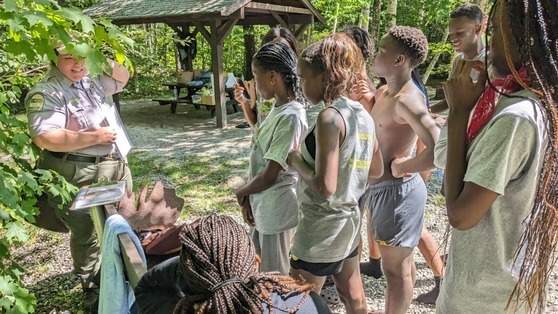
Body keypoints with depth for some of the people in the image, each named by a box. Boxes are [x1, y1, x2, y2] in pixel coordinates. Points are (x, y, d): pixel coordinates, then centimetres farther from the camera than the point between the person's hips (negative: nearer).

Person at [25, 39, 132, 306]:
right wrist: (95, 136, -24)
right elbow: (44, 138, -28)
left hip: (117, 165, 9)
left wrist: (105, 61, 4)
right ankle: (93, 288, 25)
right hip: (82, 174, -9)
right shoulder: (47, 92, -17)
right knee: (88, 234, 5)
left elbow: (122, 78, 25)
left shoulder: (91, 80, 8)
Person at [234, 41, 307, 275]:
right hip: (263, 208, 9)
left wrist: (241, 192, -6)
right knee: (263, 270, 24)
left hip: (277, 211, -9)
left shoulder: (290, 117, -24)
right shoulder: (277, 109, 5)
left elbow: (269, 176, -23)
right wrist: (248, 200, 3)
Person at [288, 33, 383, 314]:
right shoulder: (363, 114, 3)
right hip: (349, 222, 9)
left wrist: (297, 161, -11)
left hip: (321, 229, -8)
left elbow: (325, 187, -26)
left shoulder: (330, 117, -22)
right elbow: (376, 170, 14)